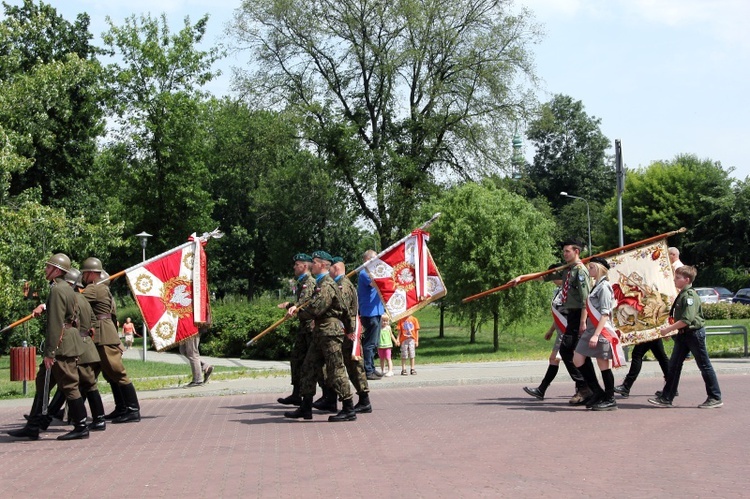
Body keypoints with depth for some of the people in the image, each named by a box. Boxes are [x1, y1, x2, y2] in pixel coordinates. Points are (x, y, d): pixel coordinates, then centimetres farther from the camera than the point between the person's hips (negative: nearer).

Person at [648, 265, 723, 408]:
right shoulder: (682, 294, 10)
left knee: (704, 365, 1)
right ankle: (666, 398, 9)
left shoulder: (690, 295, -19)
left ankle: (715, 398, 12)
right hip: (683, 334, 10)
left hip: (694, 333, -10)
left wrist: (668, 329, -22)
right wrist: (670, 329, 12)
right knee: (674, 365, 7)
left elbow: (687, 320, -26)